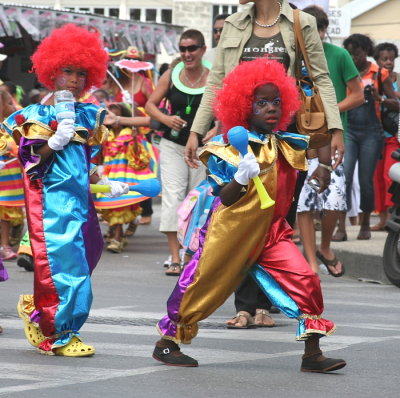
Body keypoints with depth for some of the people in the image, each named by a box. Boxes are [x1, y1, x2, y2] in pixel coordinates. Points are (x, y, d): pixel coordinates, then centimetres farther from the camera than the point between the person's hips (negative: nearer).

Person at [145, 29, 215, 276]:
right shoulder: (171, 76, 2)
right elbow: (151, 104, 8)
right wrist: (166, 119, -11)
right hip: (173, 145, 1)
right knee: (172, 196, -10)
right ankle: (175, 258, -11)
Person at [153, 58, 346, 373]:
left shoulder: (287, 146, 4)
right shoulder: (230, 149, -12)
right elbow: (225, 198, -18)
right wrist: (241, 177, -35)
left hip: (272, 234, 5)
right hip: (230, 234, -5)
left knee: (306, 282, -12)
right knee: (203, 288, 7)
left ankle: (313, 354, -7)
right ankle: (167, 343, 26)